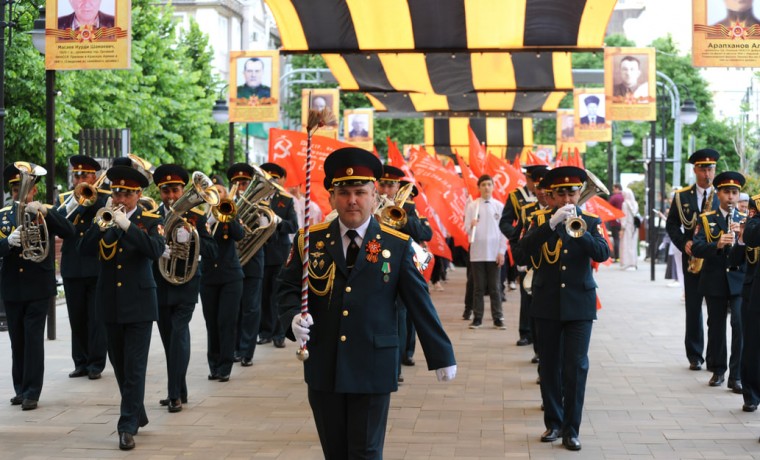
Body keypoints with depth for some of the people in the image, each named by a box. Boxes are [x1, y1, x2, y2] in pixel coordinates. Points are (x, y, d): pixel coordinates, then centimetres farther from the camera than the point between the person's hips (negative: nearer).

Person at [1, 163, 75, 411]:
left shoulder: (48, 213, 0)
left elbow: (69, 232, -18)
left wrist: (43, 211, -29)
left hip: (38, 288, -3)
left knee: (33, 339, -5)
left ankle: (31, 392, -2)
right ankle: (20, 389, 20)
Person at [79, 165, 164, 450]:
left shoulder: (151, 221, -4)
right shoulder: (104, 219, 6)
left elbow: (156, 250, -23)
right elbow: (85, 250, -8)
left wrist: (126, 225, -29)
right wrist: (100, 225, -22)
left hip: (139, 304, -4)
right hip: (110, 304, 4)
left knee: (134, 367, -7)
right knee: (119, 366, 14)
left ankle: (128, 426, -4)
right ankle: (137, 413, 31)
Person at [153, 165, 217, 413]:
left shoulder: (196, 217, 0)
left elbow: (212, 251, -7)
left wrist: (191, 237, -23)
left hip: (185, 285, -3)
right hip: (159, 287, 3)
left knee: (179, 335, -13)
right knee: (169, 340, 12)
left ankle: (175, 394, -11)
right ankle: (178, 392, 24)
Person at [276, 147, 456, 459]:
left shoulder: (398, 245, -2)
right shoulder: (309, 240, 3)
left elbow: (420, 303, 1)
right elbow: (288, 289, 7)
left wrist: (441, 356, 2)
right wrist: (295, 318, -15)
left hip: (373, 369, -2)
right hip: (323, 368, 2)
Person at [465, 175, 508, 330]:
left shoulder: (499, 206, 3)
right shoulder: (472, 206, 1)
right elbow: (466, 229, -2)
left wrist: (502, 252, -3)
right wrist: (471, 226, -25)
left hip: (494, 252, 0)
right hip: (477, 252, 0)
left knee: (494, 287, 4)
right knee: (478, 287, 4)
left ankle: (498, 318, 7)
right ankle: (477, 317, 8)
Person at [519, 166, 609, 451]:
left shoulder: (591, 222, 4)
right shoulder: (541, 220, 3)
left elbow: (602, 253, -13)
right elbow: (526, 247, -15)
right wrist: (553, 223, -26)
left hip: (579, 304, -1)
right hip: (547, 304, 1)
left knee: (576, 367, -4)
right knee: (549, 366, 8)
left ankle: (571, 430, 3)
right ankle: (553, 423, 21)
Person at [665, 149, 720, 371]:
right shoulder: (682, 196, 5)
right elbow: (671, 224, 7)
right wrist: (684, 242, -9)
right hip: (692, 258, 1)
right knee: (693, 309, 4)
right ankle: (694, 356, 12)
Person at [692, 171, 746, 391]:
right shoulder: (706, 219, 3)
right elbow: (696, 249, -10)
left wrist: (741, 238, -22)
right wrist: (718, 244, -28)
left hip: (739, 281, 0)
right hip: (715, 281, 0)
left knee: (740, 325, -12)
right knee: (716, 327, 9)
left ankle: (736, 376, -8)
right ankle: (718, 370, 26)